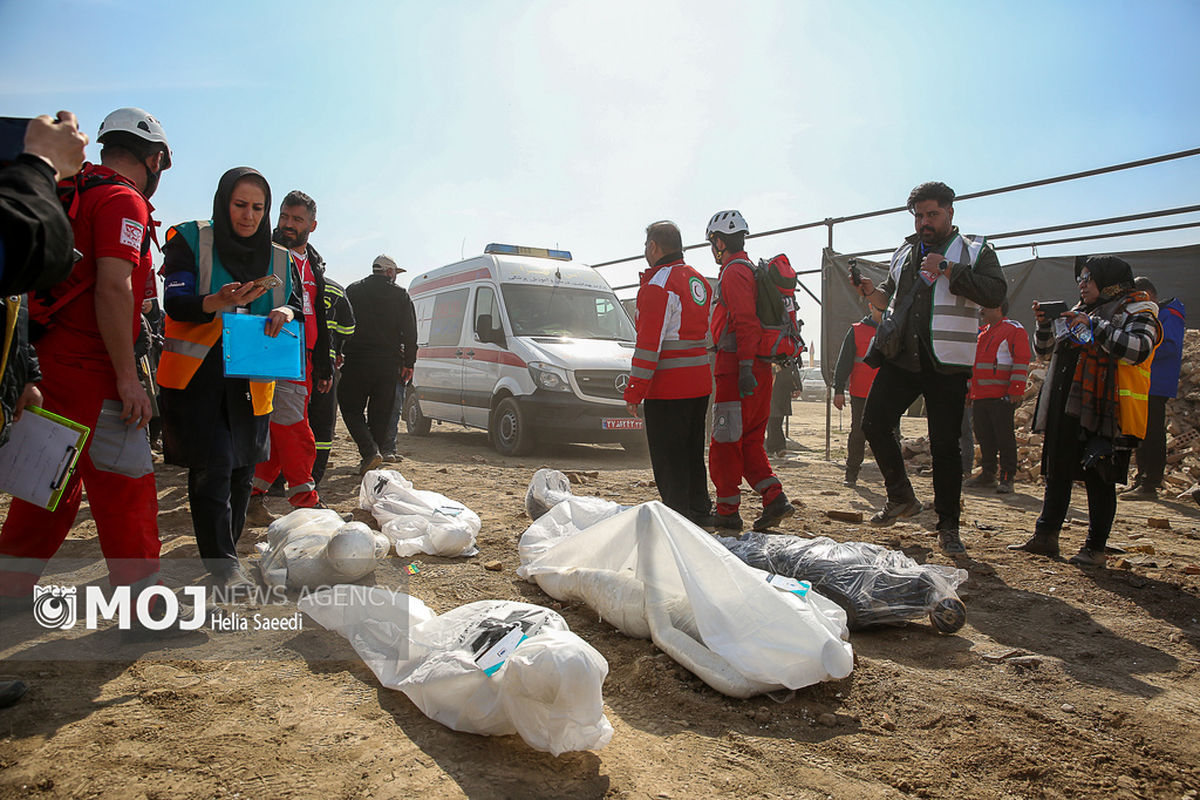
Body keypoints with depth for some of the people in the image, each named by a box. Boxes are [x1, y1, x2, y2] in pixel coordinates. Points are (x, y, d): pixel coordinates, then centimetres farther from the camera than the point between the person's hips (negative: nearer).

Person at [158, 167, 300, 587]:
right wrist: (219, 302, -29)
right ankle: (223, 566, -9)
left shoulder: (278, 257, 13)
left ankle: (224, 553, 27)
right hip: (198, 374, -4)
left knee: (242, 466, 10)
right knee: (212, 465, -12)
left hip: (251, 379, 5)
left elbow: (297, 305, 12)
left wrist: (285, 311, -12)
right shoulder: (191, 240, 0)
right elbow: (174, 303, -9)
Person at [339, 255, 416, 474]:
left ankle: (370, 451, -13)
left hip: (356, 360, -1)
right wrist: (409, 363, 6)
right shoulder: (401, 295, 6)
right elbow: (410, 332, 2)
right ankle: (377, 451, 8)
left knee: (350, 408, 5)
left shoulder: (352, 291, 7)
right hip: (388, 363, 1)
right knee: (380, 413, 9)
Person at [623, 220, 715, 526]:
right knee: (692, 452, 18)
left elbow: (649, 343, -18)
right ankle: (699, 510, 27)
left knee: (667, 457, -1)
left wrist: (634, 392, -16)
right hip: (700, 382, 9)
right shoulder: (697, 280, 14)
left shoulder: (658, 285, -14)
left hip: (668, 386, -9)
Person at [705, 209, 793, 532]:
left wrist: (745, 367, -25)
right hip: (760, 370, 10)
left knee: (726, 443, -2)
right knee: (750, 441, 14)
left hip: (737, 370, -10)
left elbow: (745, 323, -20)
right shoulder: (751, 270, 21)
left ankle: (727, 512, 5)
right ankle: (774, 499, 8)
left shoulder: (734, 272, -10)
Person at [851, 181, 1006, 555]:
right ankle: (901, 498, 17)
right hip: (902, 356, 4)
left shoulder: (974, 250, 4)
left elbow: (995, 293, -12)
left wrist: (947, 269, -17)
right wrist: (872, 292, 6)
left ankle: (948, 528, 11)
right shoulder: (905, 251, 18)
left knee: (945, 446, -1)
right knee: (874, 423, -4)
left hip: (947, 363, -4)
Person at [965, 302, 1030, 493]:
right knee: (984, 436, 11)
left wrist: (1016, 390, -17)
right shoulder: (982, 332, 22)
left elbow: (1021, 362, -9)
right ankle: (988, 474, 21)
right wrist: (970, 390, 23)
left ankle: (1007, 479, 0)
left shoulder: (1014, 330, -2)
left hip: (1002, 396, -8)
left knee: (1004, 437, -5)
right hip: (980, 396, 8)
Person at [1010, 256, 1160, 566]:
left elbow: (1139, 349, -22)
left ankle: (1095, 548, 8)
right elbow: (1045, 349, 22)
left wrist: (1093, 326, -21)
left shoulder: (1135, 309, -2)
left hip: (1105, 412, -7)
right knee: (1057, 473, 10)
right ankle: (1045, 536, 18)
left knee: (1099, 478, -1)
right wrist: (1045, 324, 4)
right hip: (1067, 409, 7)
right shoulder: (1079, 311, 18)